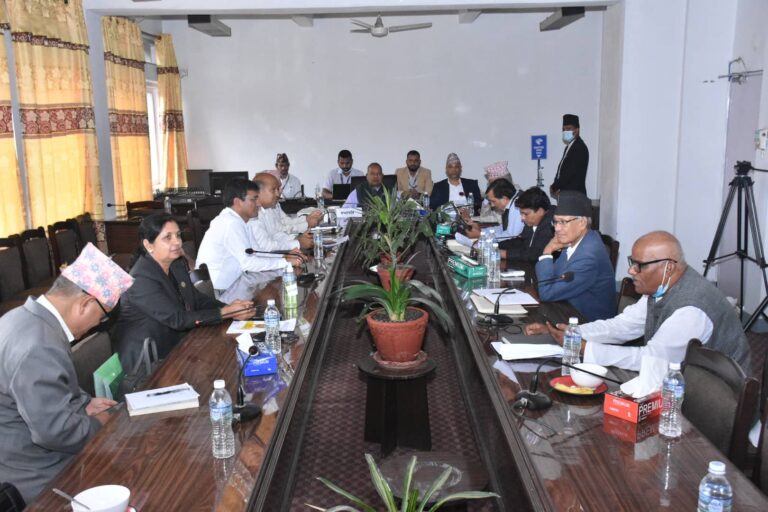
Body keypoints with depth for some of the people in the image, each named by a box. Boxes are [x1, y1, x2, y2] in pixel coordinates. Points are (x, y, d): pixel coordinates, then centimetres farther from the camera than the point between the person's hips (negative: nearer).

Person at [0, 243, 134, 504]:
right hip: (36, 475, -9)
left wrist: (84, 403, 6)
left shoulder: (24, 317, 0)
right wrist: (96, 424, -11)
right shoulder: (39, 350, -32)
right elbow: (56, 432, -28)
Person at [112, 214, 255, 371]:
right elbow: (178, 319, -26)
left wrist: (231, 309, -13)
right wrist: (225, 312, -24)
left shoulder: (177, 265, 4)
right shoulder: (142, 279, -23)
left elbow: (197, 299, 5)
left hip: (174, 346, 8)